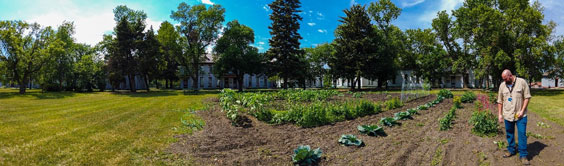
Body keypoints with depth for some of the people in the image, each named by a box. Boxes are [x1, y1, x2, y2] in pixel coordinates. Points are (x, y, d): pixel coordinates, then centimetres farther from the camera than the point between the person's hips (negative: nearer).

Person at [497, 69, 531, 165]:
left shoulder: (522, 82, -7)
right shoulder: (502, 85, 2)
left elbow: (527, 97, -6)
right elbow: (500, 101, 8)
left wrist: (522, 111, -13)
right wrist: (500, 114, 5)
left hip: (520, 115, -3)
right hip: (507, 115, 3)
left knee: (522, 134, -1)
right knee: (509, 134, 14)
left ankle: (523, 155, 8)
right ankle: (511, 150, 30)